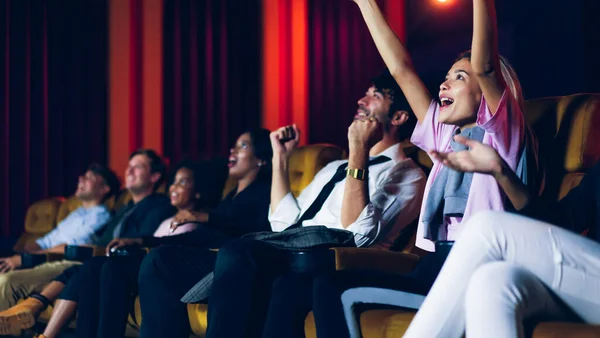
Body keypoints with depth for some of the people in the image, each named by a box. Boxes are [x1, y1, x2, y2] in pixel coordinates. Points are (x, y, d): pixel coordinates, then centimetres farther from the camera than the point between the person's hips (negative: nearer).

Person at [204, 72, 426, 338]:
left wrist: (358, 149, -11)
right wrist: (281, 157, 24)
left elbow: (358, 234, -12)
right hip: (290, 255, 7)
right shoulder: (336, 167, 32)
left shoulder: (406, 175, 6)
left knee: (237, 254, -34)